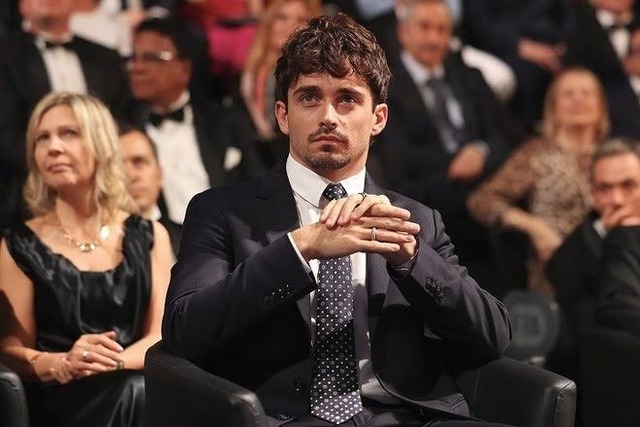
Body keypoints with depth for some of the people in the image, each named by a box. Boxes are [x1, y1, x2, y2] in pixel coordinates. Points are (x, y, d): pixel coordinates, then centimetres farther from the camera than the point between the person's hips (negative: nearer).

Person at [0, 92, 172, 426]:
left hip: (140, 386, 3)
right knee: (130, 394, -35)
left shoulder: (149, 237, 14)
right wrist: (62, 364, -20)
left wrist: (115, 360, -17)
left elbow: (164, 336, 5)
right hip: (61, 399, -3)